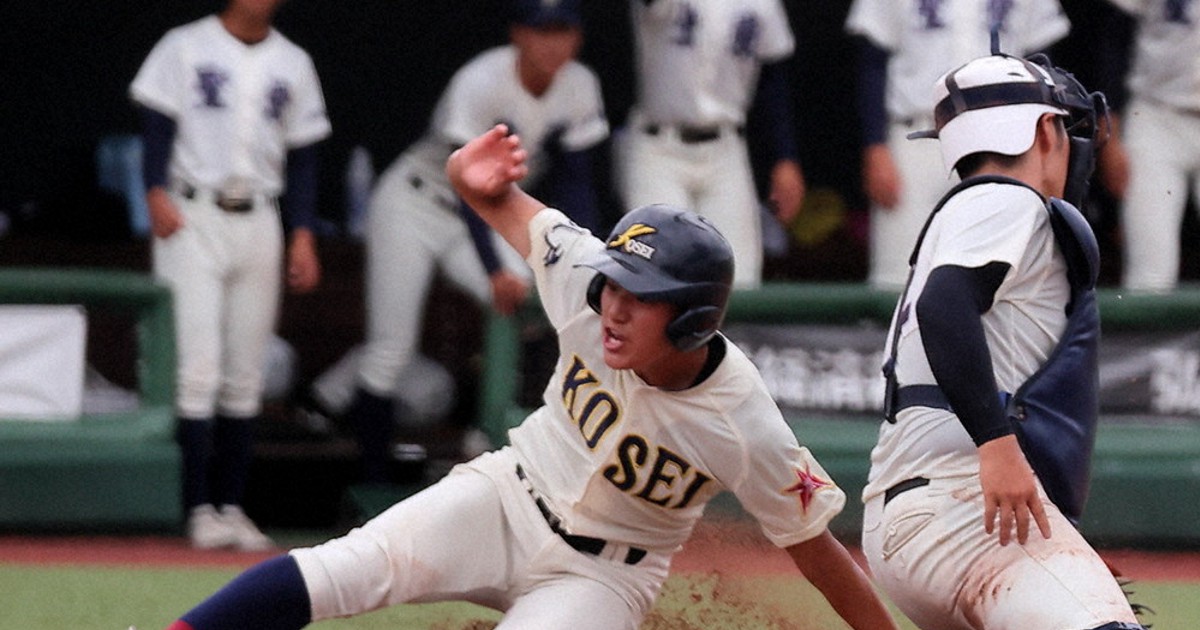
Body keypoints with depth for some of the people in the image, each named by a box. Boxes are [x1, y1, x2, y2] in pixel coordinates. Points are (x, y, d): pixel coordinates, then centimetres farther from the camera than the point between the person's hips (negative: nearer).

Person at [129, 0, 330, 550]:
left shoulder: (292, 64, 13)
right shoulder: (185, 48, 2)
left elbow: (302, 154, 13)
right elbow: (157, 124, -4)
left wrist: (303, 233, 5)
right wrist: (156, 193, -19)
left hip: (259, 225, 4)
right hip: (192, 220, -4)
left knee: (245, 377, 4)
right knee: (199, 368, -10)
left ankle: (231, 506, 9)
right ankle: (200, 509, -10)